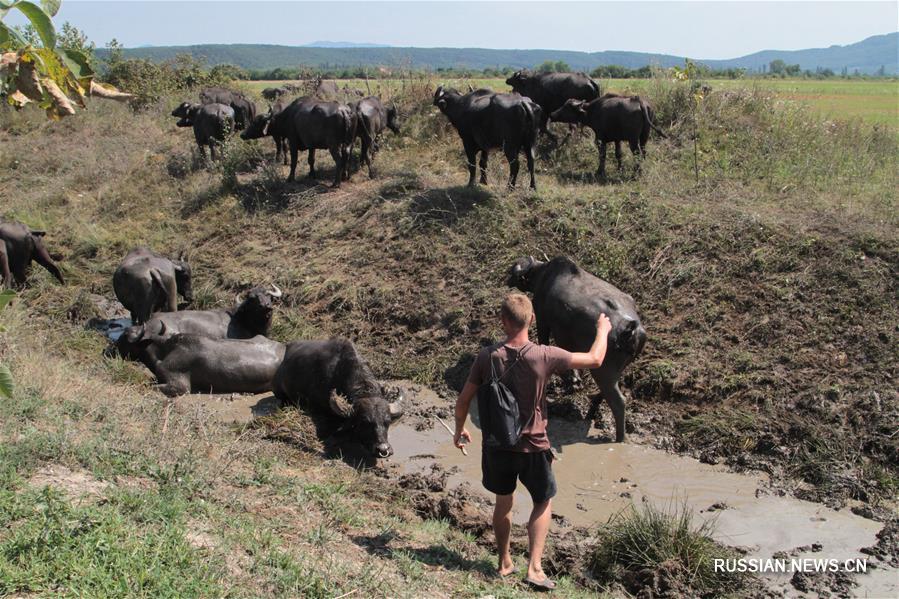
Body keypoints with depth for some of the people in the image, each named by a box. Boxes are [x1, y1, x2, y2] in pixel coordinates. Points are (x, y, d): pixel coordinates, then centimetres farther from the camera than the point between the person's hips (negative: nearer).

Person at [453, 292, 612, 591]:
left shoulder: (487, 356, -12)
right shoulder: (544, 356, -20)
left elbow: (463, 401, -5)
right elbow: (595, 360, -9)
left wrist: (459, 430, 14)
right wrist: (603, 330, 11)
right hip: (532, 447, -2)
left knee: (503, 501, 22)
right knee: (543, 502, 19)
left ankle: (504, 563, 34)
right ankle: (534, 568, 11)